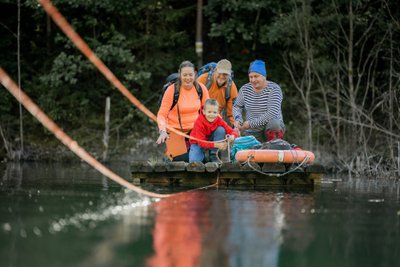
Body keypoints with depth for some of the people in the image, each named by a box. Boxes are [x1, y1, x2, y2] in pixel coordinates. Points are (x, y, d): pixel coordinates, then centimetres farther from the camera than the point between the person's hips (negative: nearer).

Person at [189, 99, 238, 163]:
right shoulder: (199, 123, -29)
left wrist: (232, 136, -45)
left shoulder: (219, 120, -18)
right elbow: (201, 141, -34)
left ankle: (214, 156, -12)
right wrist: (216, 145, -46)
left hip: (211, 140, 4)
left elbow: (232, 131, -18)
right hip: (198, 143, -4)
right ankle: (204, 155, 9)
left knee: (221, 130, -24)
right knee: (194, 161, -30)